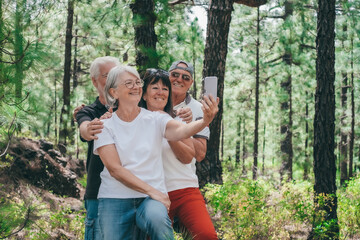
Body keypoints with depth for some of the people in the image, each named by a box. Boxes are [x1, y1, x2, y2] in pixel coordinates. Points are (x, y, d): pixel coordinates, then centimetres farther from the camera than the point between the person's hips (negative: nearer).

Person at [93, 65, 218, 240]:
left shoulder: (155, 119, 4)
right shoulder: (104, 125, 2)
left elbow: (181, 131, -17)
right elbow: (114, 169, -7)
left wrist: (205, 121, -39)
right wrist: (151, 191, -15)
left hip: (151, 198, -1)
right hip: (115, 199, 1)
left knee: (157, 219, -32)